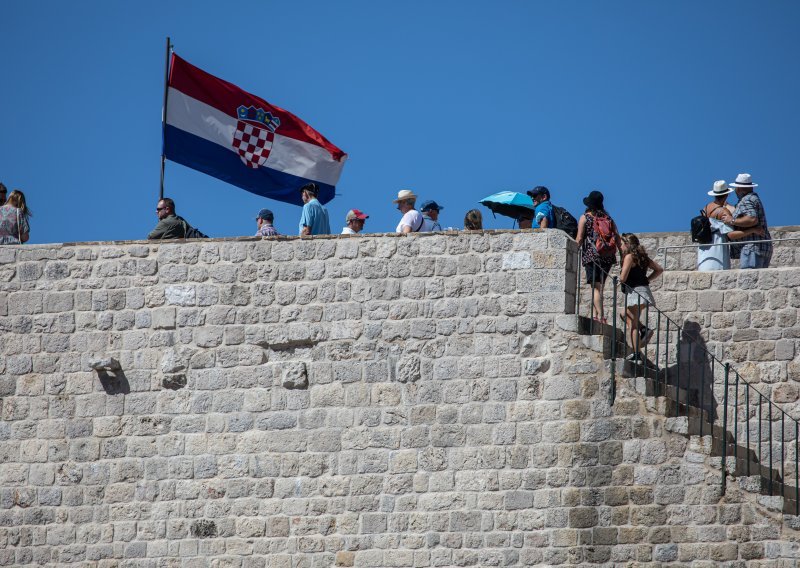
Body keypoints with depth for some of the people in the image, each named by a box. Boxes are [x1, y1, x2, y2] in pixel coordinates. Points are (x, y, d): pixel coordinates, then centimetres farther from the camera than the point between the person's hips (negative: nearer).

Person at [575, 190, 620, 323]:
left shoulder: (585, 218, 0)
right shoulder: (608, 218, 11)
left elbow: (579, 239, -5)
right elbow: (617, 238, 7)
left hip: (591, 255, -4)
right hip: (607, 256, 4)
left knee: (596, 287, -7)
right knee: (599, 286, 14)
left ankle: (600, 316, -18)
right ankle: (595, 314, 13)